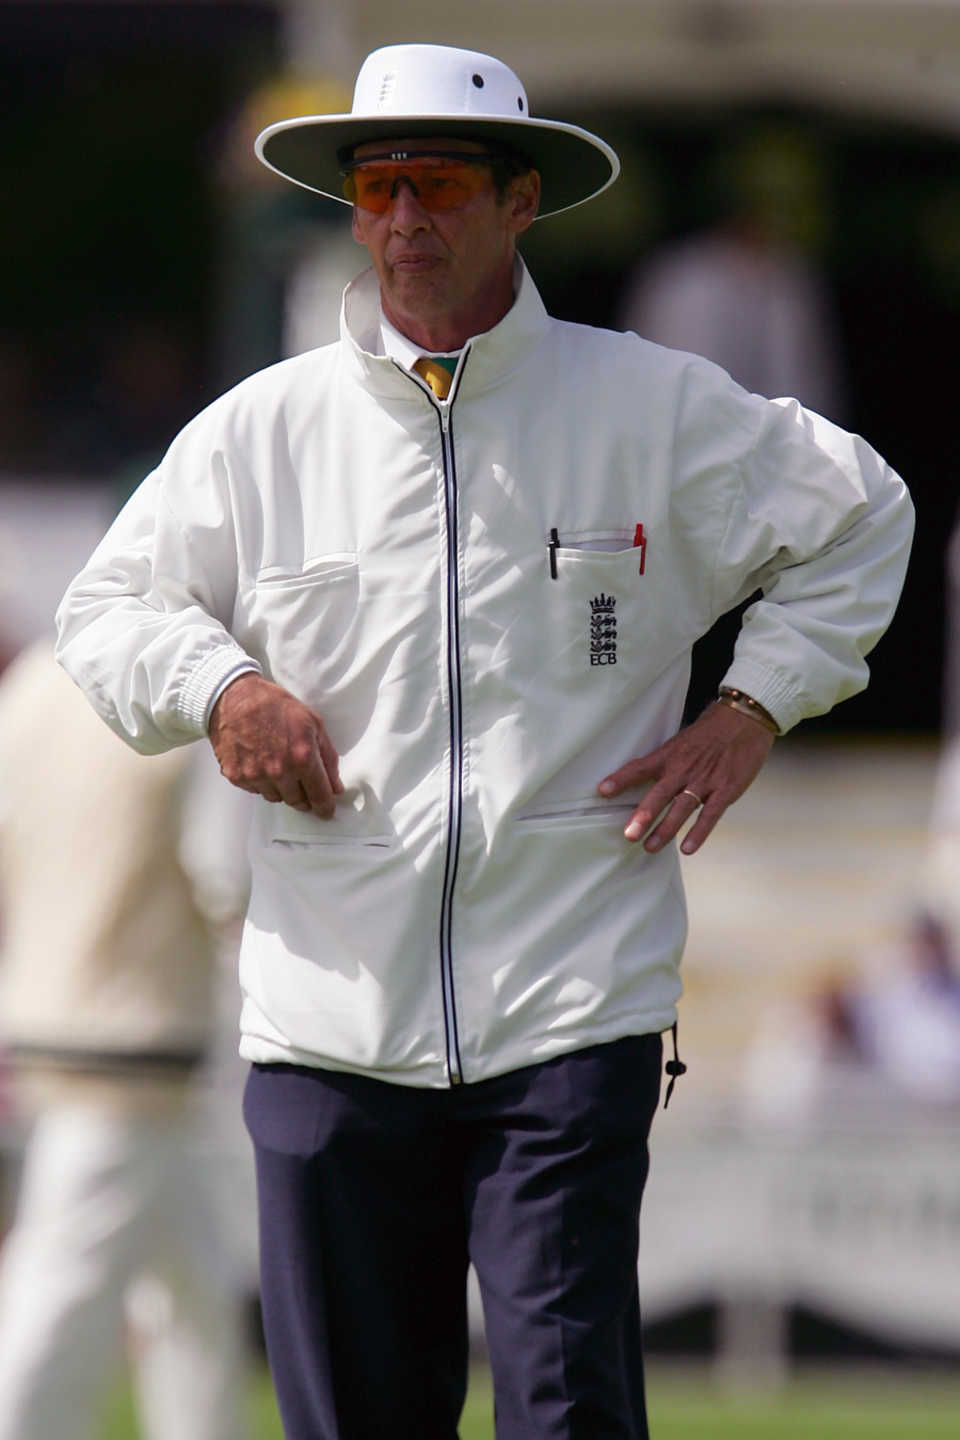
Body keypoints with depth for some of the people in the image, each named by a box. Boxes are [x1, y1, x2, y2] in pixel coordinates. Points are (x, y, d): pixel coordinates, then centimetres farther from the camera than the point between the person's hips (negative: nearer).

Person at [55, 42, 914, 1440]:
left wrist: (750, 711, 6)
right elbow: (106, 610, 18)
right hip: (334, 1013, 2)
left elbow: (859, 519, 18)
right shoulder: (263, 430, 8)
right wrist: (217, 685, -3)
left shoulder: (656, 409, 4)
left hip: (572, 1015, -2)